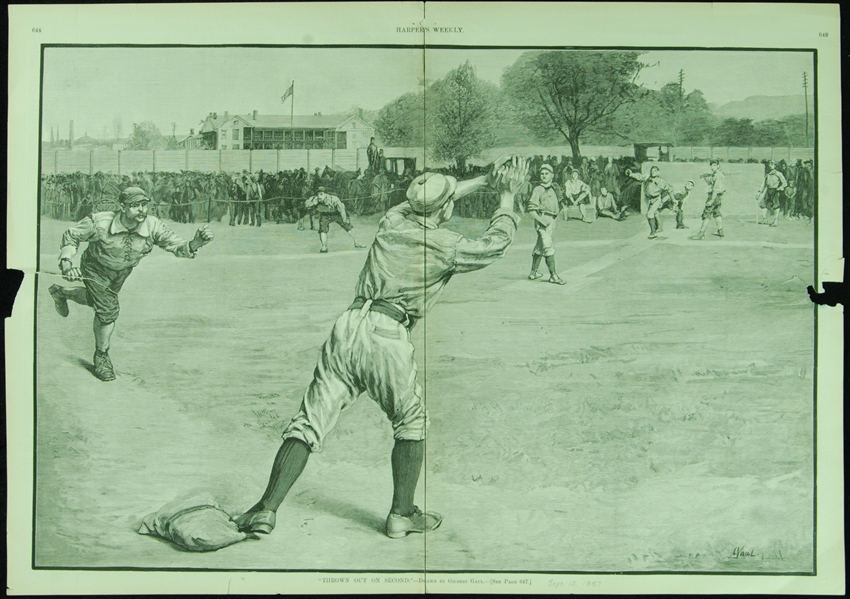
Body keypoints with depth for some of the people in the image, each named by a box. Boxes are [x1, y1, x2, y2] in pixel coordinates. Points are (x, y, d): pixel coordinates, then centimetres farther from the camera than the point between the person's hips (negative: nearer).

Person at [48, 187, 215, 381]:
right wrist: (66, 262, -32)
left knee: (99, 301, 26)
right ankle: (101, 357, 13)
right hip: (96, 270, -5)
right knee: (109, 310, -14)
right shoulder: (100, 223, -35)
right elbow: (71, 236, -18)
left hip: (122, 272, 5)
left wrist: (196, 242, -53)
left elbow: (177, 246, -32)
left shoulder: (153, 226, -32)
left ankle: (62, 292, 59)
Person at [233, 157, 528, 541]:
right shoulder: (447, 246, 2)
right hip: (389, 339, -4)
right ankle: (401, 515, 19)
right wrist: (507, 196, 28)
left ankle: (267, 509, -1)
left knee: (311, 421, 5)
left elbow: (431, 201, 35)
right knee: (411, 423, 18)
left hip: (349, 325, 4)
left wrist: (483, 181, 42)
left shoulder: (393, 219, 16)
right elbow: (495, 245, 17)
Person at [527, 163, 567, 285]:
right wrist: (542, 221, -20)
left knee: (539, 248, 15)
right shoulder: (538, 190, -10)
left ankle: (533, 273, 24)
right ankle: (553, 275, -11)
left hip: (551, 221, 8)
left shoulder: (553, 189, 14)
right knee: (548, 248, -11)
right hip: (542, 221, -8)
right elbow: (531, 210, -14)